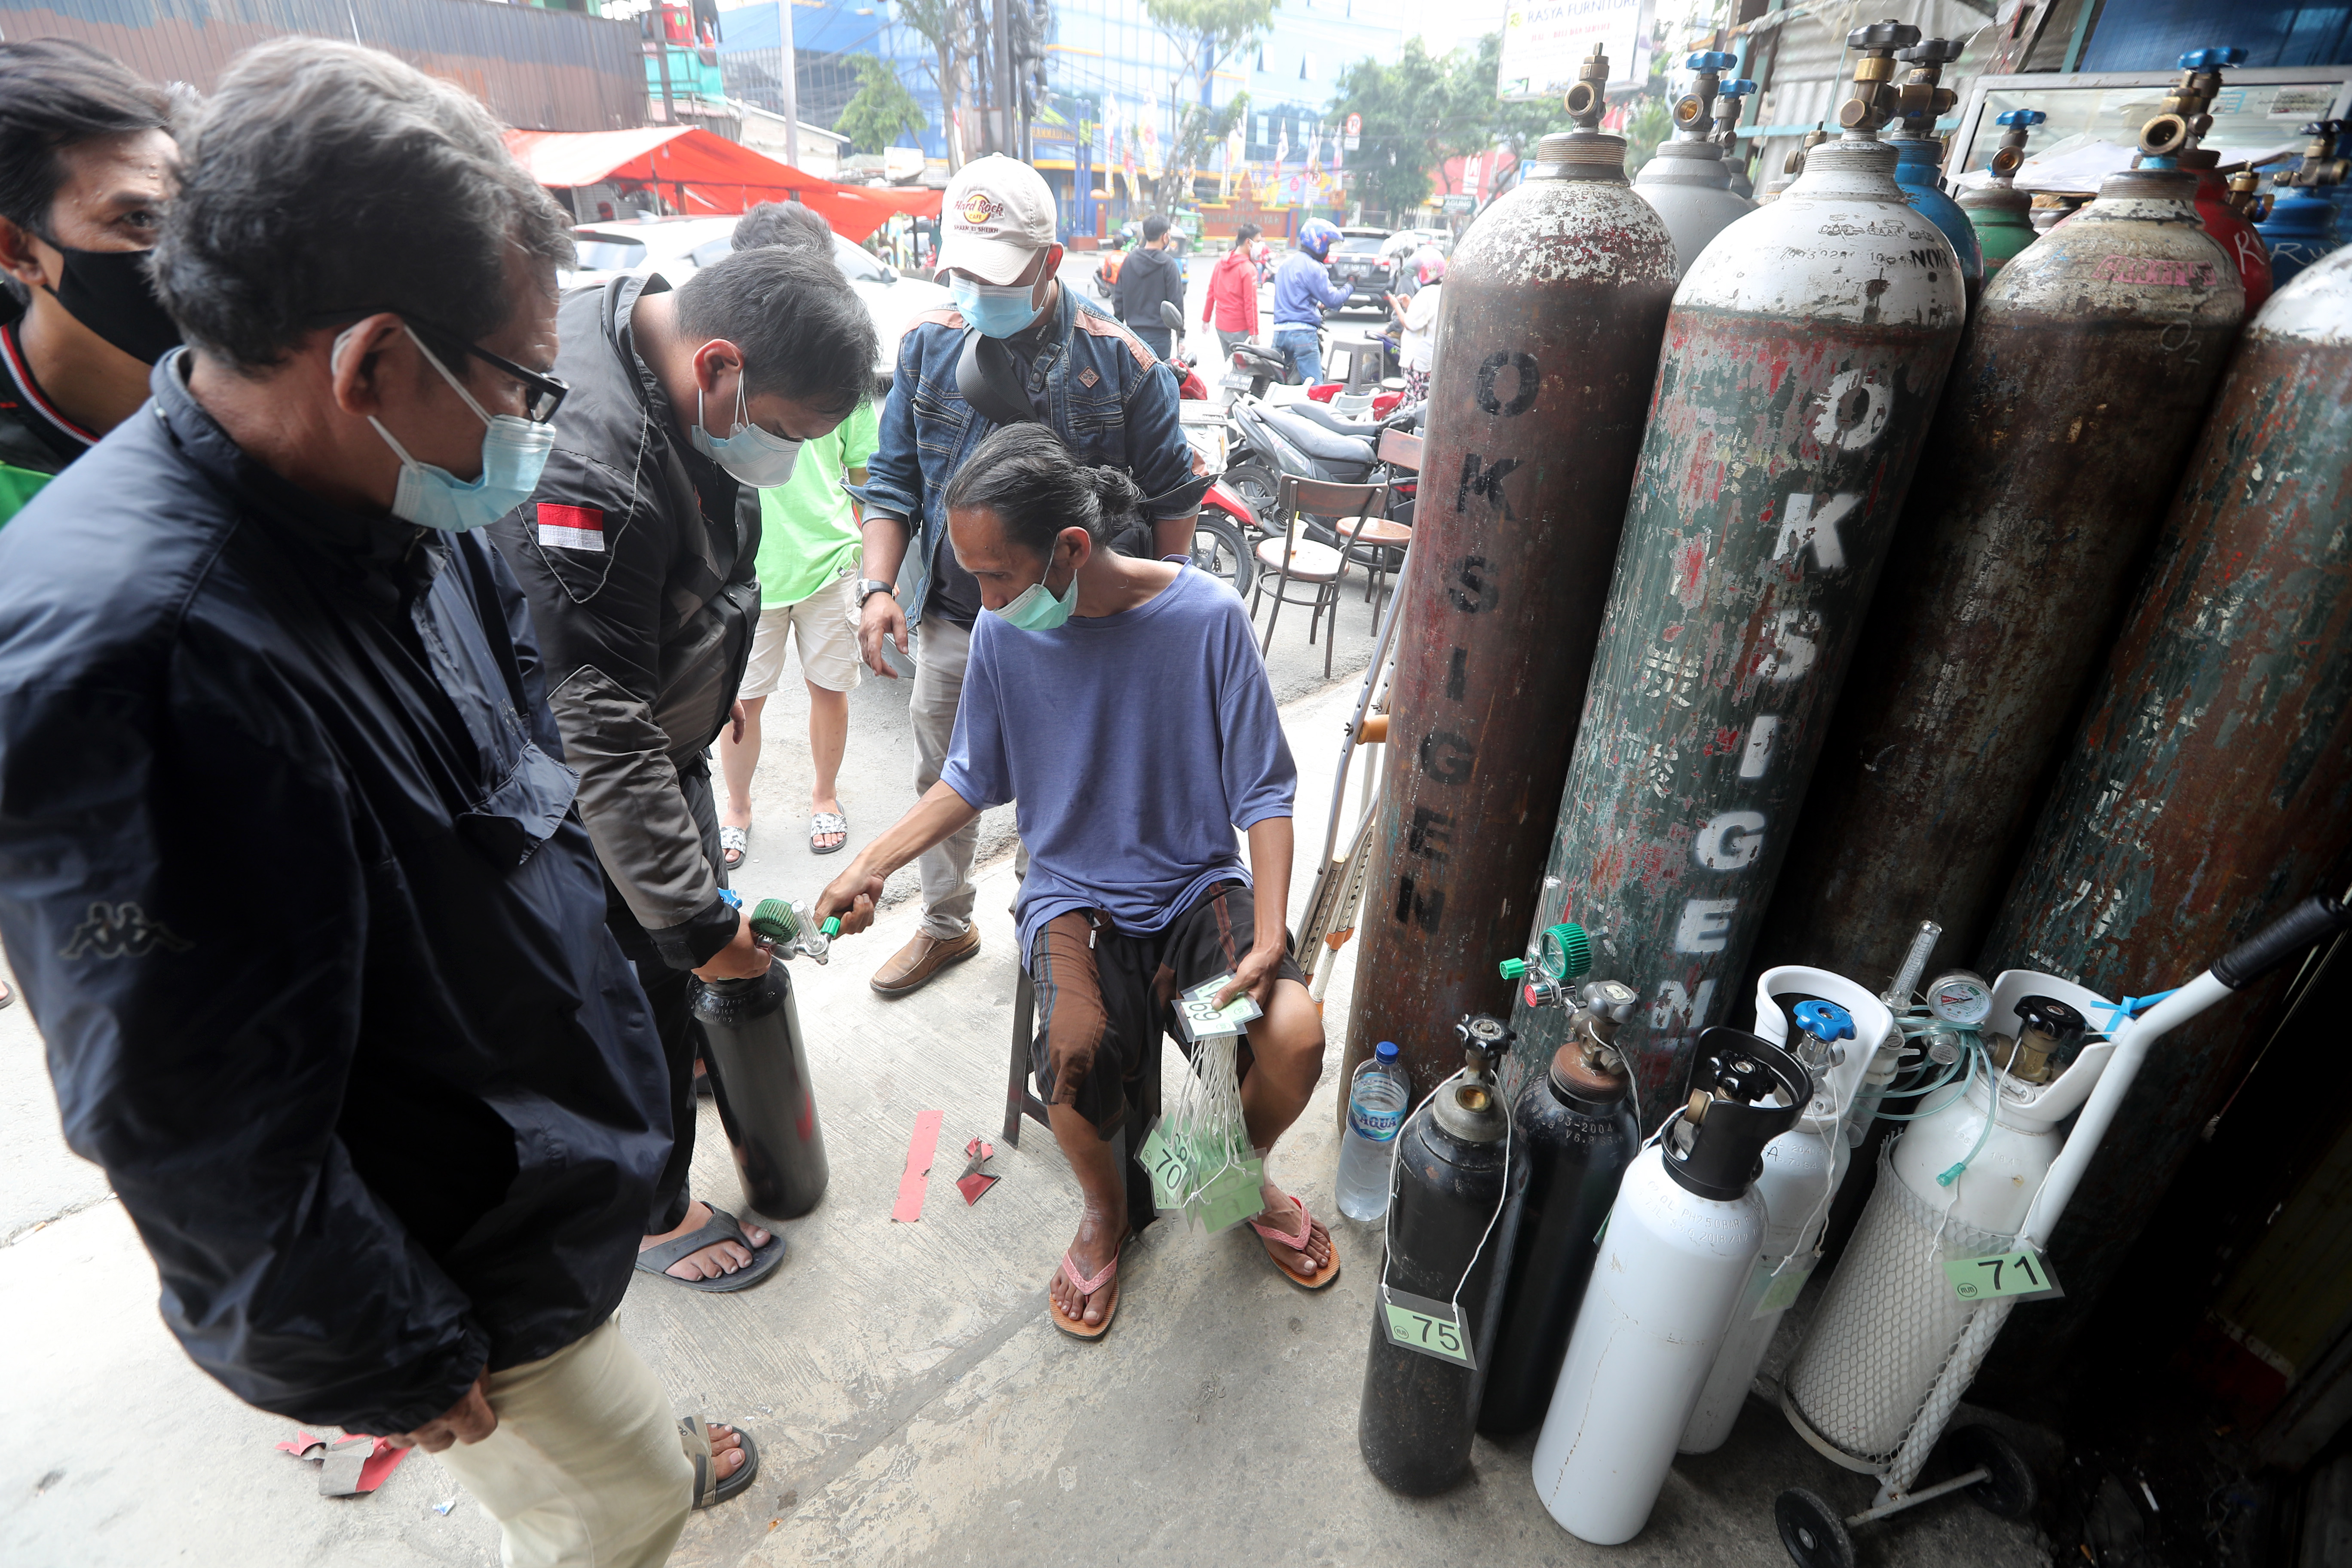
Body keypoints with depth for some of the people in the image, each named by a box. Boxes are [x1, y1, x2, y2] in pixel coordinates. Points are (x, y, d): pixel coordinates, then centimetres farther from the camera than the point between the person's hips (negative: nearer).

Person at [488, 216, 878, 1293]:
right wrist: (691, 920, -27)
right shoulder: (590, 467, -37)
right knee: (646, 985, 7)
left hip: (660, 735, 9)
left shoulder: (678, 377, -6)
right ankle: (656, 1215, 31)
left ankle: (685, 1056, 57)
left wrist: (714, 679, 22)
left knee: (691, 915, 28)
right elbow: (600, 732, -34)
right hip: (591, 789, -9)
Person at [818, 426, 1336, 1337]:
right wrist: (870, 867, 0)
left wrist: (1268, 940, -19)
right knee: (1075, 1054, -28)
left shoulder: (1207, 616, -14)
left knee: (1295, 1036, -24)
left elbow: (1262, 791, -9)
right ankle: (1103, 1208, 11)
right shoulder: (1003, 635, -7)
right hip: (1075, 894, 1)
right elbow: (973, 780, 9)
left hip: (1200, 884, 0)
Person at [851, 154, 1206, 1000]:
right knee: (944, 778, 17)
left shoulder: (1118, 359, -10)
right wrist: (879, 588, -6)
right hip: (953, 616, 4)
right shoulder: (929, 343, -1)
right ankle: (946, 924, 41)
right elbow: (893, 477, 5)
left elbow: (1172, 493, -2)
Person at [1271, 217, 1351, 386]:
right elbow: (1332, 298, -8)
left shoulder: (1287, 263, 18)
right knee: (1315, 386, -8)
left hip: (1280, 330, 8)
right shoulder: (1313, 268, -10)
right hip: (1303, 333, -8)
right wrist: (1349, 288, 8)